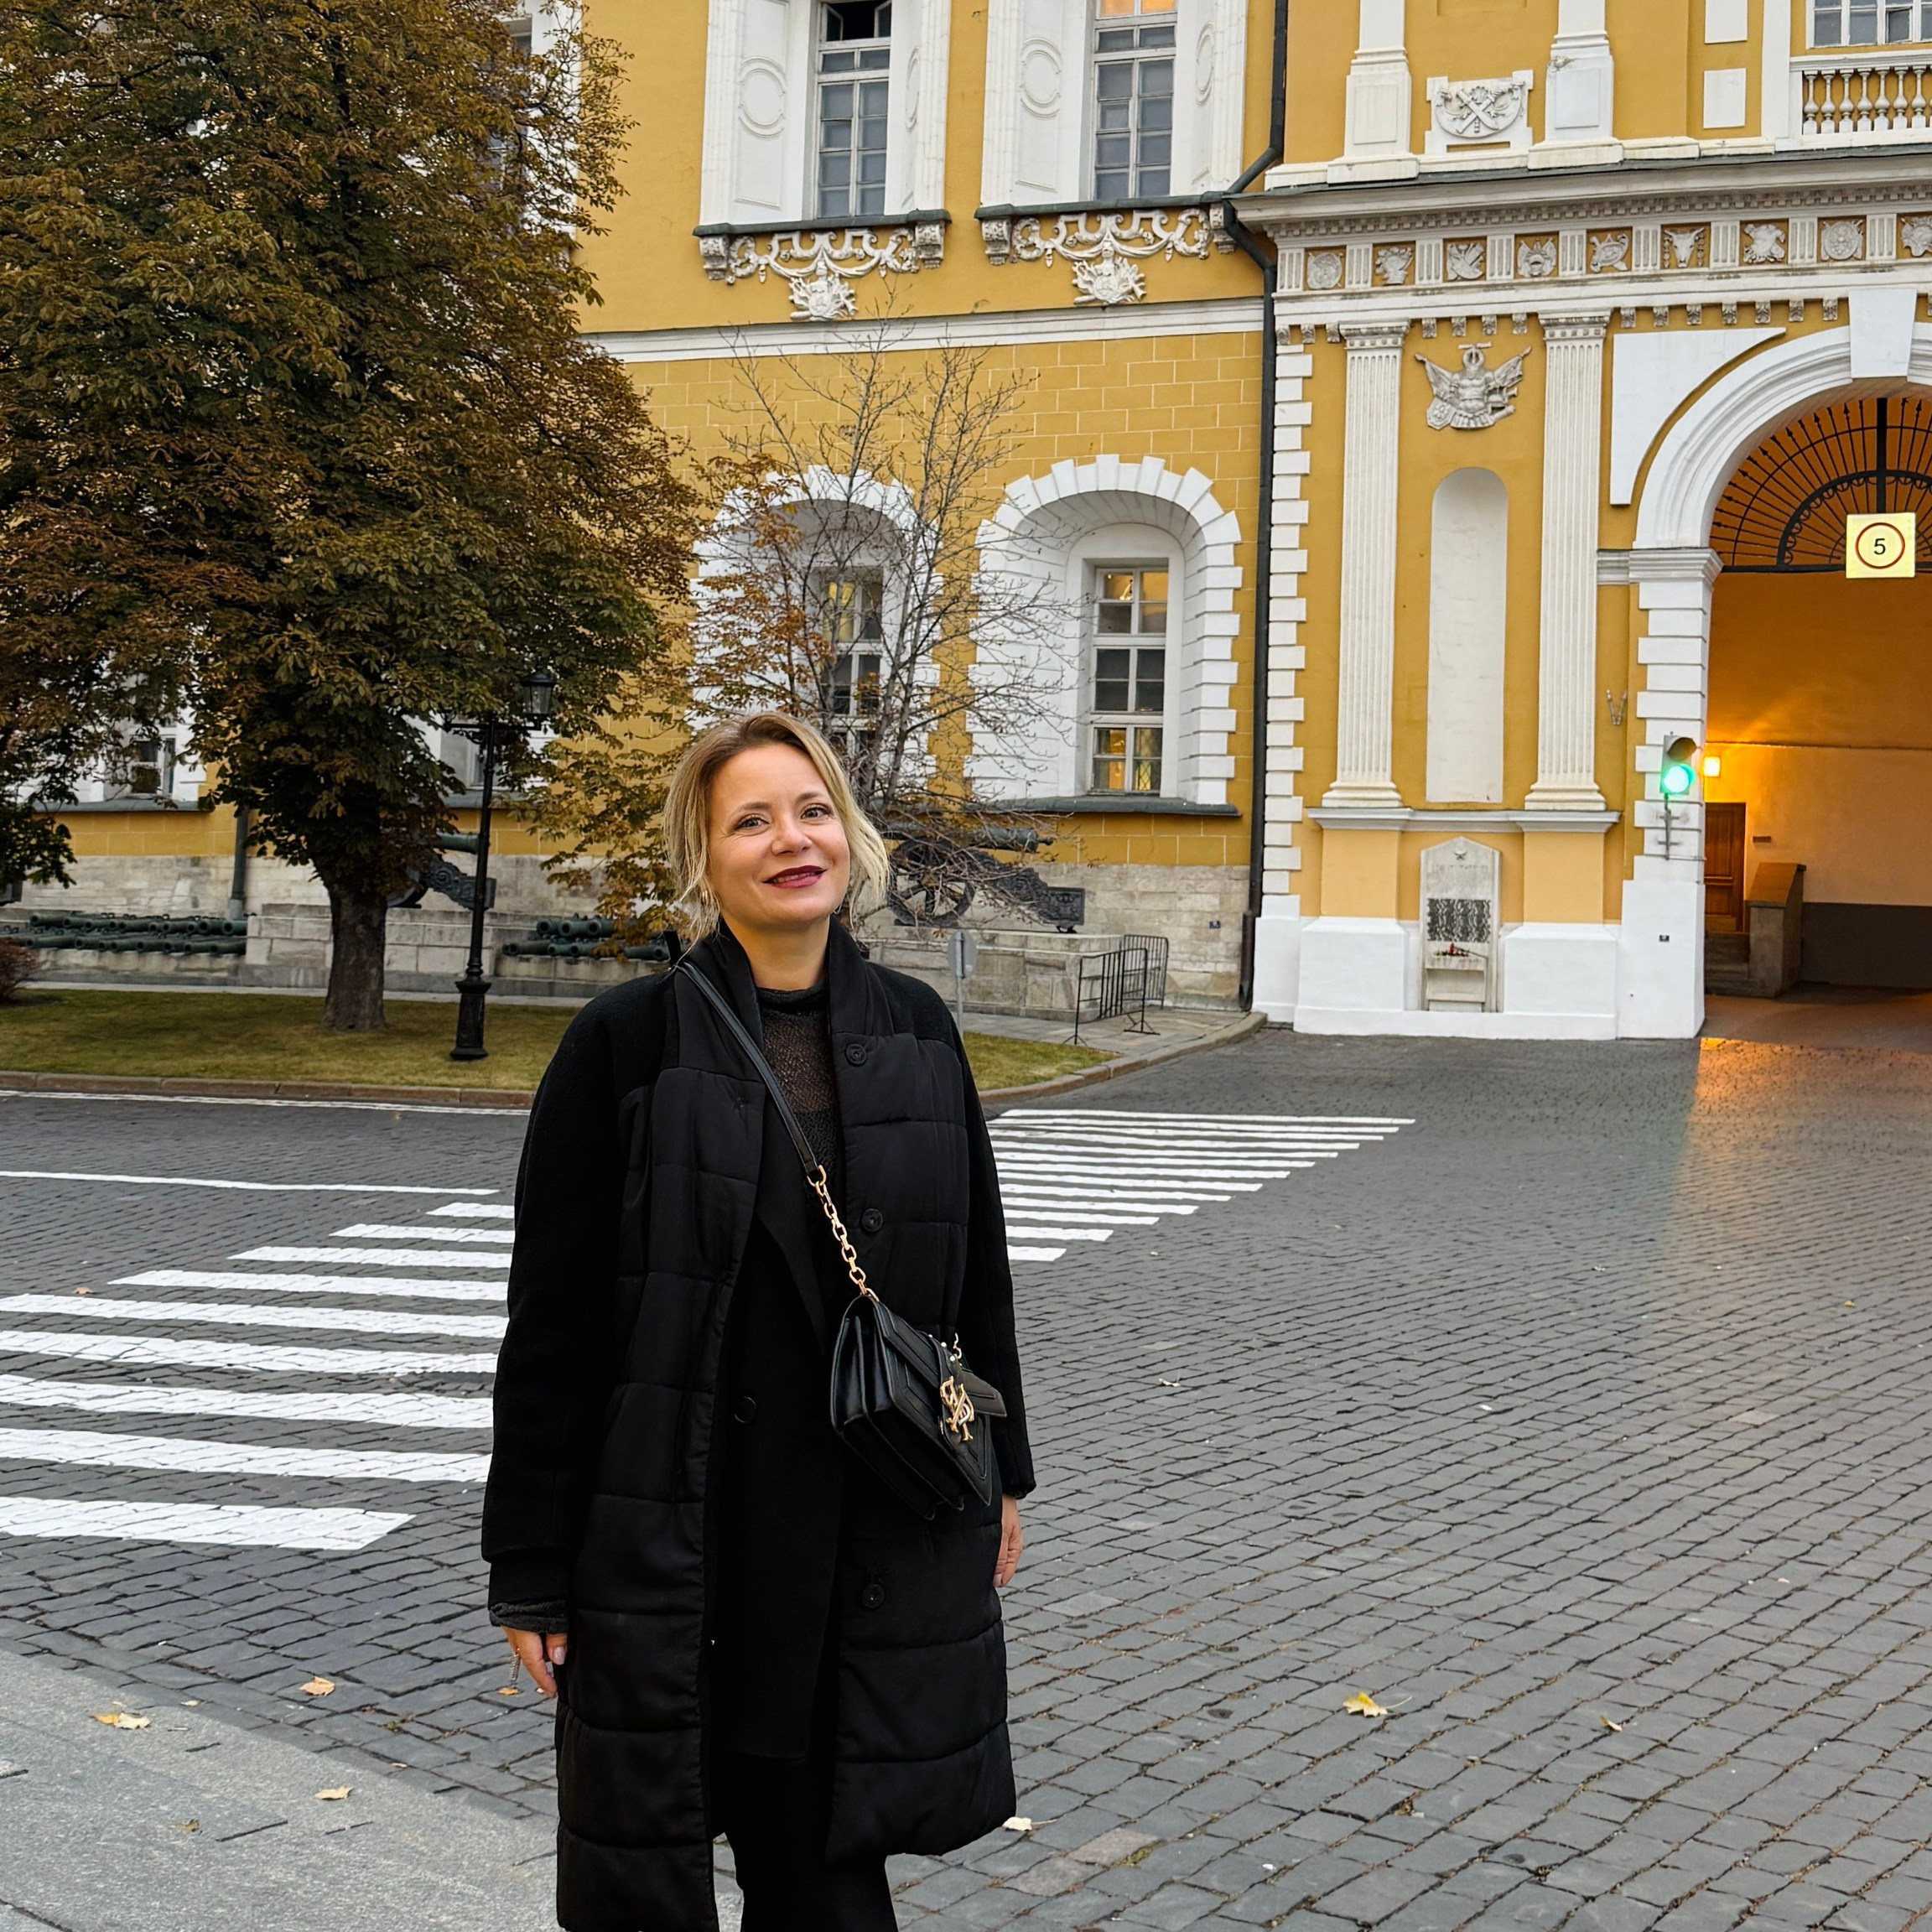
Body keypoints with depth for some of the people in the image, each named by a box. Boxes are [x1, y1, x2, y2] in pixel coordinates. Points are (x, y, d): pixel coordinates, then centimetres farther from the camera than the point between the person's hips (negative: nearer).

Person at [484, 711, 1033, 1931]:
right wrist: (532, 1568, -7)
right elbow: (552, 1324, -7)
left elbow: (977, 1267, 12)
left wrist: (1000, 1474, 15)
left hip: (878, 1538, 3)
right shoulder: (625, 1044, -9)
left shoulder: (916, 1031, 3)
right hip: (674, 1531, -3)